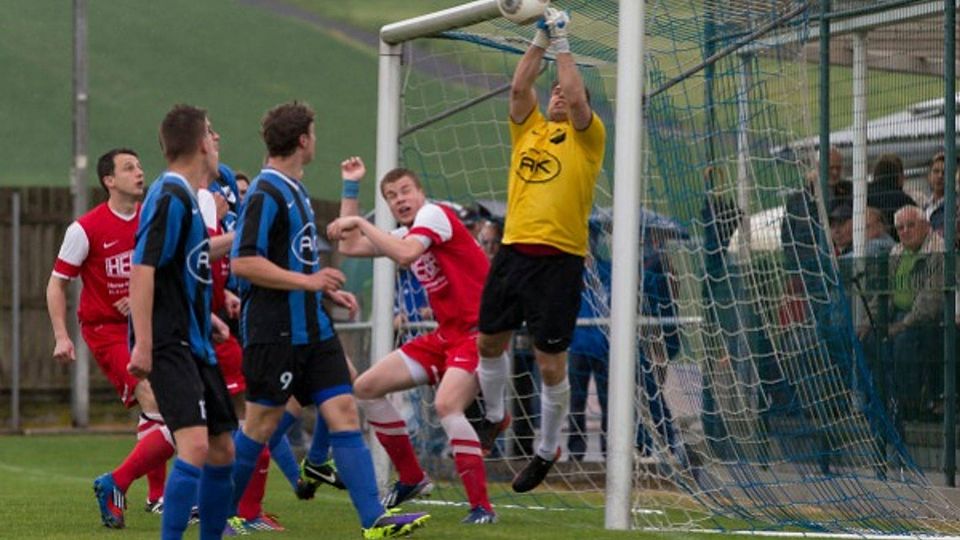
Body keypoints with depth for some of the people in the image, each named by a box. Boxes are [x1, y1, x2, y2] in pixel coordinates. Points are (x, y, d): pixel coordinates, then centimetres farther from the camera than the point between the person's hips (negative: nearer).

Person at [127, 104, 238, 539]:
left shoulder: (186, 197, 15)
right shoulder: (170, 197, -13)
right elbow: (143, 267, -20)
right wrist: (143, 344, -25)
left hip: (195, 344, 10)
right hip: (169, 345, -10)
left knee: (222, 450, 12)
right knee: (195, 445, -22)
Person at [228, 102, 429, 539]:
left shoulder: (295, 190, 17)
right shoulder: (265, 193, -14)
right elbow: (243, 262, -22)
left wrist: (327, 290, 17)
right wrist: (306, 280, -21)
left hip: (312, 329, 9)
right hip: (274, 333, -9)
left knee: (343, 412, -2)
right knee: (261, 425, 1)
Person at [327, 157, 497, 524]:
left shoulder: (434, 214, -11)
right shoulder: (406, 234, 15)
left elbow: (405, 255, -28)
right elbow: (350, 247, 20)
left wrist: (360, 223, -21)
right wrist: (350, 188, 18)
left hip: (476, 332, -10)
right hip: (445, 335, 10)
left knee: (447, 404, -33)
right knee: (366, 388, 8)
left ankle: (482, 506, -28)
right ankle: (411, 478, 17)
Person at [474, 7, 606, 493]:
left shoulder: (587, 137, 2)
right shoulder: (529, 129, 14)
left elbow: (576, 97, -14)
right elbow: (519, 88, 2)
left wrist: (562, 45, -7)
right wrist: (539, 42, 0)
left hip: (558, 258, -5)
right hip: (514, 250, 5)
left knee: (551, 363, -2)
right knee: (489, 342, 14)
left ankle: (547, 450, 12)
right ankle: (494, 417, 38)